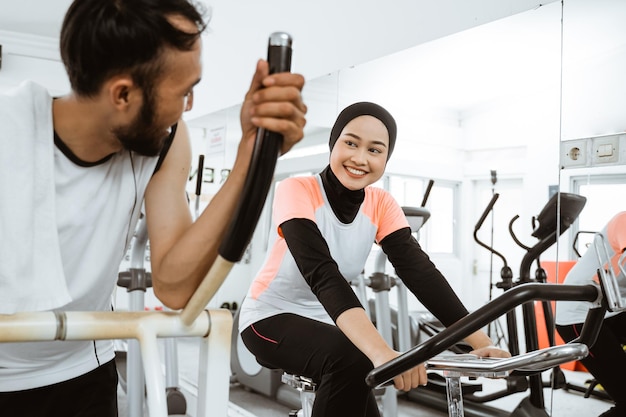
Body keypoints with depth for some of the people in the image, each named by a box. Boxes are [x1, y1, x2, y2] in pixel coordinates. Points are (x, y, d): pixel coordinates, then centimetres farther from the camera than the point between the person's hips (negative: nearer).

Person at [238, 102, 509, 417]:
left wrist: (481, 342, -30)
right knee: (351, 359, -31)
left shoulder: (381, 205, -8)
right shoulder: (297, 191, -23)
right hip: (270, 316, -5)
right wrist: (382, 353, -51)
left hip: (321, 322, 5)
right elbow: (322, 273, -38)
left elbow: (419, 271, -18)